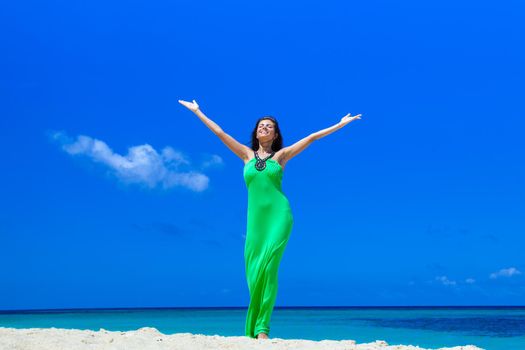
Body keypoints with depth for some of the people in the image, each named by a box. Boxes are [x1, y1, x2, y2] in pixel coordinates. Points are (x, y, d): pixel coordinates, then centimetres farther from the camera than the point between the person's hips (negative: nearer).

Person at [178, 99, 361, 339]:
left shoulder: (281, 155, 11)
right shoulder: (247, 154, 15)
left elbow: (311, 138, 12)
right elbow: (219, 132, 17)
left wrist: (339, 125, 14)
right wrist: (197, 112, 20)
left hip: (279, 214, -2)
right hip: (256, 217, 2)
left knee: (267, 267, -14)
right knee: (254, 270, -1)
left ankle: (261, 328, -13)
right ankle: (253, 329, 7)